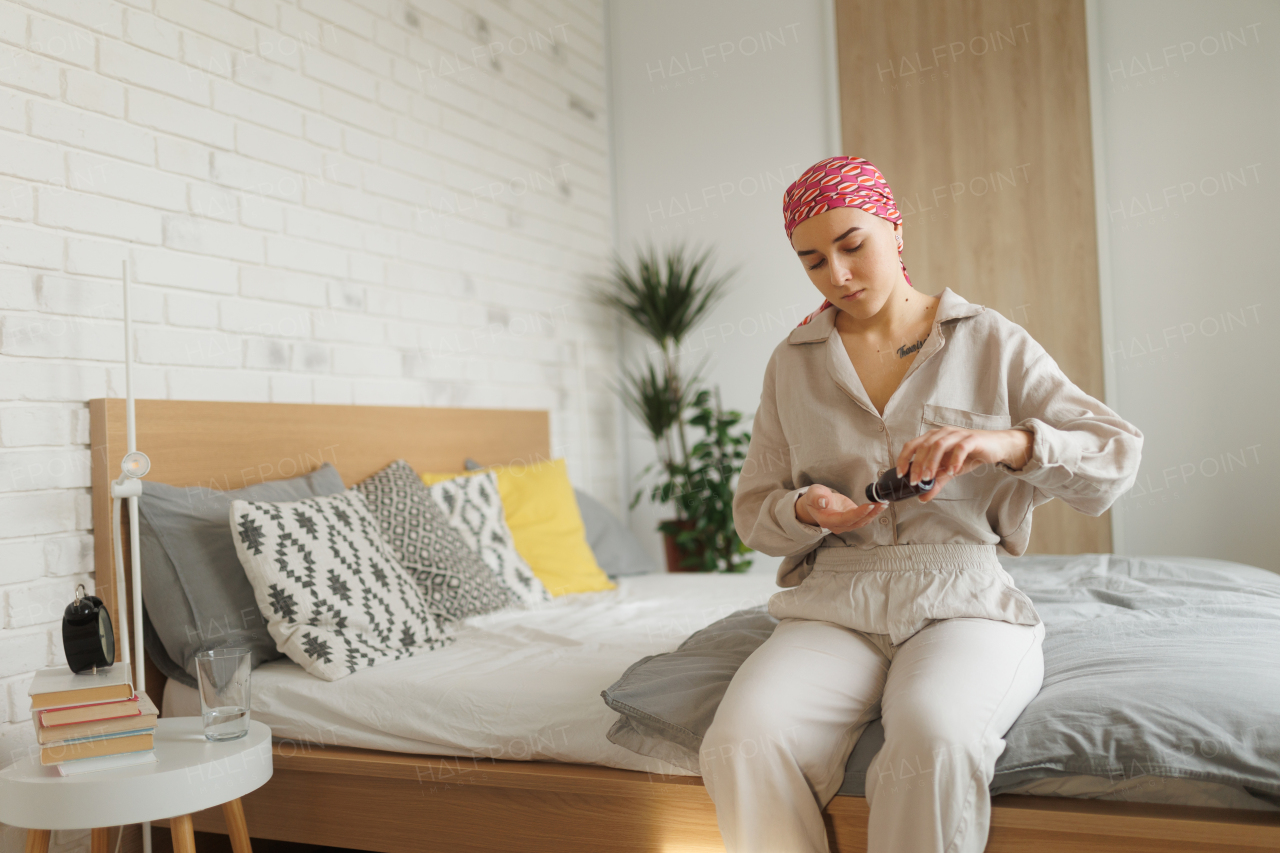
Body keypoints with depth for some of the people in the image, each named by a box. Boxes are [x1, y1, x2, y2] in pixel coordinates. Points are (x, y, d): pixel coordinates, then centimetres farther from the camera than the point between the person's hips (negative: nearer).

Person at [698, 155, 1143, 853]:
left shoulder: (990, 343, 8)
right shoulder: (793, 362, 14)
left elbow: (1118, 455, 1)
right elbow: (754, 513, 16)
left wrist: (1006, 443, -19)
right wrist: (806, 510, -8)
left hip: (964, 601, -2)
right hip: (833, 606, 2)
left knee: (934, 736, -36)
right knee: (740, 743, -29)